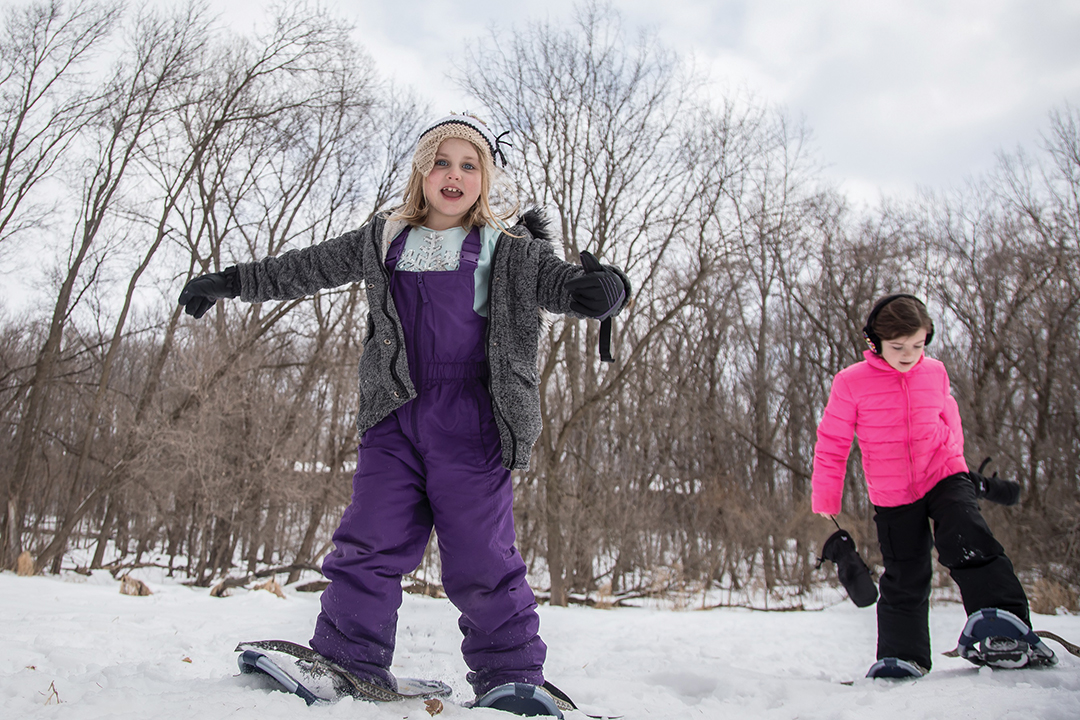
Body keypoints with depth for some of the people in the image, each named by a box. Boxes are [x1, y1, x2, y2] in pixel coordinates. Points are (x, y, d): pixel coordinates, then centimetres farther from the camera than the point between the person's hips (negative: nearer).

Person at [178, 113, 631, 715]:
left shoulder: (510, 252, 6)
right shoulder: (383, 241, 15)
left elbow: (563, 283, -7)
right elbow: (305, 269, 24)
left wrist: (602, 287, -31)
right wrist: (230, 281, 27)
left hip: (473, 427, -3)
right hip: (393, 419, 3)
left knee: (481, 558, -2)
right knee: (370, 543, 2)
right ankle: (347, 662, 14)